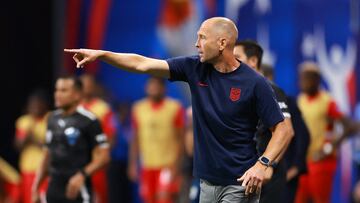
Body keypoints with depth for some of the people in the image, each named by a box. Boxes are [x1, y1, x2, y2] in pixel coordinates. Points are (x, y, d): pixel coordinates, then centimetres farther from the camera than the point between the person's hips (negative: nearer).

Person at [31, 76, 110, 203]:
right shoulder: (53, 119, 13)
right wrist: (36, 187, 17)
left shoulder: (88, 121, -9)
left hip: (77, 192, -7)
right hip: (54, 192, 7)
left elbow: (103, 156, -11)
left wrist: (82, 175, -24)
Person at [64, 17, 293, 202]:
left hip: (240, 184, -6)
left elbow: (283, 130, -9)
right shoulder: (195, 68, 2)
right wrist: (101, 54, -4)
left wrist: (264, 163, -23)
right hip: (207, 182, 6)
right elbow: (143, 64, 2)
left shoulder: (254, 84, -11)